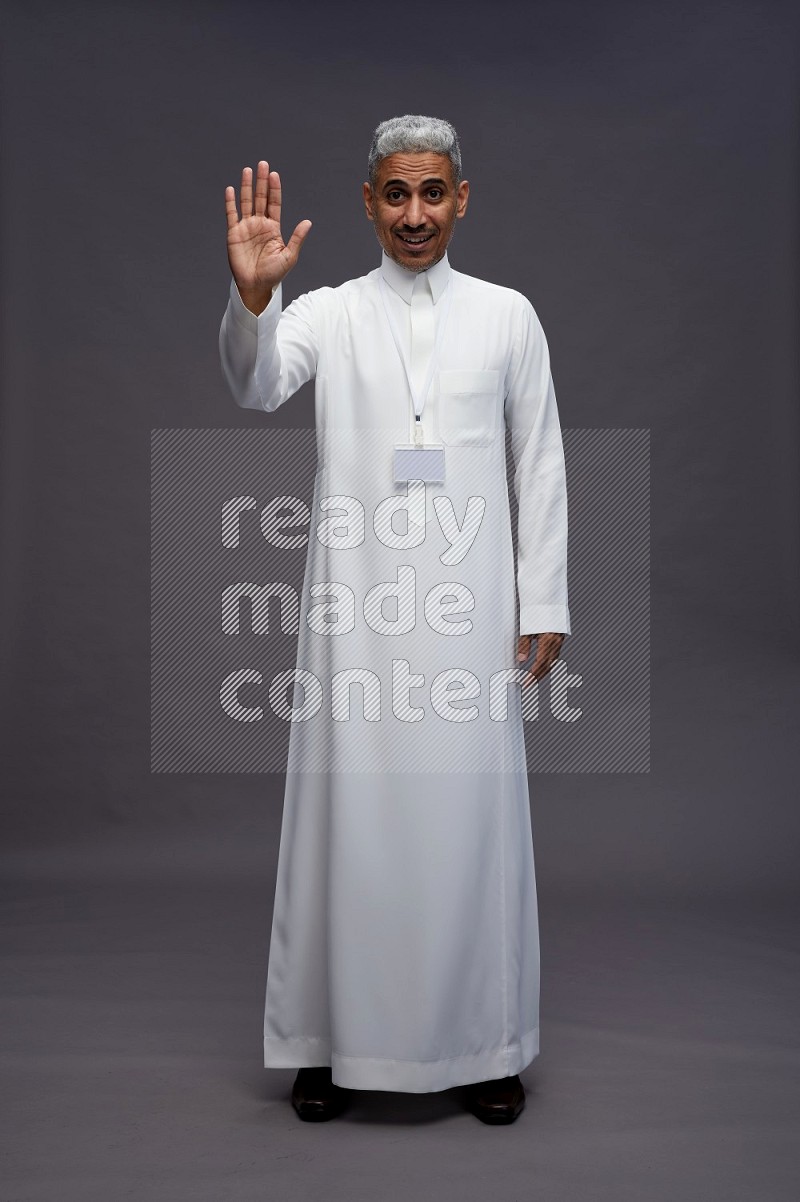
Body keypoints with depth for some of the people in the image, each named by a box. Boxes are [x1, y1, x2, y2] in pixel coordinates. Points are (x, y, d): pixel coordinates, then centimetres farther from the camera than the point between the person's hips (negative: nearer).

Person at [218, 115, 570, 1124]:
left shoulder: (508, 315, 9)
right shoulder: (330, 313, 7)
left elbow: (540, 465, 8)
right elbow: (256, 387, -12)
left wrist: (544, 603, 3)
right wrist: (251, 296, -32)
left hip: (468, 605, 0)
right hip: (354, 605, 0)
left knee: (470, 813, 5)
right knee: (350, 812, 4)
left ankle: (482, 1044, 20)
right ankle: (333, 1039, 19)